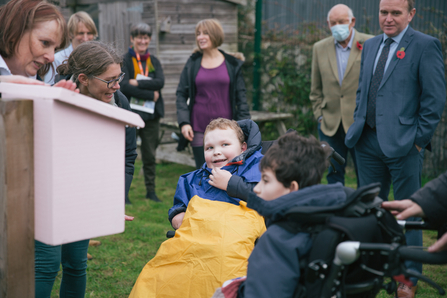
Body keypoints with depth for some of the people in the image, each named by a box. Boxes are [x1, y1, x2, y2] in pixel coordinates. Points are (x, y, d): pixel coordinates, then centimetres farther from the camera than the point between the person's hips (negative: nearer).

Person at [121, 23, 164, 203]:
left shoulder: (154, 61, 14)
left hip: (151, 114, 4)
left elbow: (160, 82, -4)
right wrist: (151, 95, -11)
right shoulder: (125, 60, -2)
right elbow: (124, 87, -15)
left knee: (150, 154, 9)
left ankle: (151, 190, 20)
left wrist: (137, 83, -14)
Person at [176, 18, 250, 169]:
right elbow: (181, 94, 6)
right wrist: (184, 122, -7)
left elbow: (241, 97, 6)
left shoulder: (232, 64, 4)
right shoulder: (193, 63, 6)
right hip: (199, 129, 1)